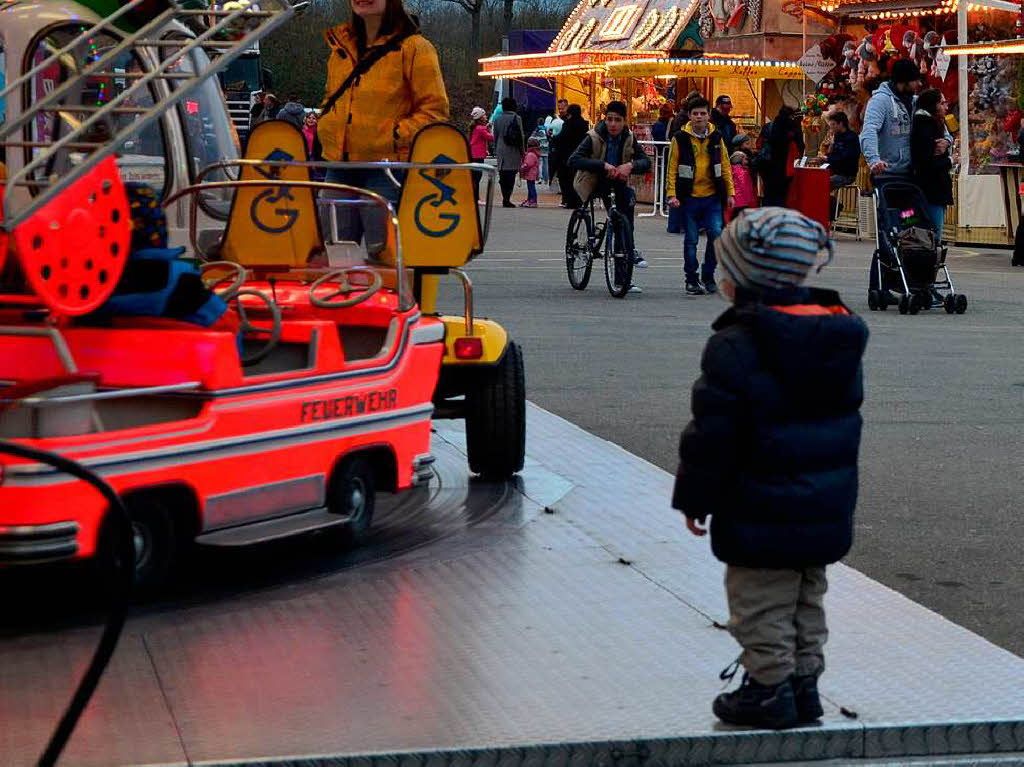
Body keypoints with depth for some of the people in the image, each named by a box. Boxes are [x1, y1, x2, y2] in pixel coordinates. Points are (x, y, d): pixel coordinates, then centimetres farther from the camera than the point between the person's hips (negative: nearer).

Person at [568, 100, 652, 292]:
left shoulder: (629, 139, 0)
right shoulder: (594, 137, -13)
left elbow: (646, 161, -9)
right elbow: (573, 161, -26)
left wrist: (630, 165, -31)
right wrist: (603, 165, -35)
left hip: (617, 182, 5)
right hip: (595, 184, -5)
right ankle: (631, 250, -24)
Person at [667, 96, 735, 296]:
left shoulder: (716, 138, 6)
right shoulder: (680, 139, -1)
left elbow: (725, 166, 11)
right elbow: (672, 168, 0)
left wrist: (730, 193, 8)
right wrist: (672, 195, -7)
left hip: (713, 197, 2)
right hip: (690, 197, -2)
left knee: (716, 235, -8)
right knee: (691, 240, 4)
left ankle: (708, 275, 9)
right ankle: (691, 280, 14)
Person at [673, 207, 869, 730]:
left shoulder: (735, 347, -19)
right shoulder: (840, 338, 4)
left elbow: (712, 434, -17)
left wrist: (694, 498, -6)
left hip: (760, 517, -7)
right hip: (826, 514, 7)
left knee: (763, 608, 4)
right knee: (807, 600, 18)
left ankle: (769, 688, 8)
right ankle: (804, 683, 24)